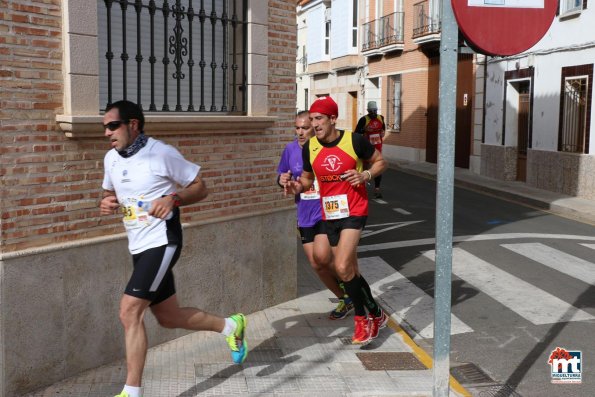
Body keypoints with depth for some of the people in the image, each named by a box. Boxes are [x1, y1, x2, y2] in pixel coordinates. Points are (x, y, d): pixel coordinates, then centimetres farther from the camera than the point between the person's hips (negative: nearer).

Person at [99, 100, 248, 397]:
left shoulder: (162, 153, -13)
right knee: (169, 317, 15)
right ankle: (230, 326, 36)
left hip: (162, 242, -8)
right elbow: (110, 193, 22)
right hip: (138, 248, 8)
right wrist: (106, 204, -2)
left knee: (129, 311, -16)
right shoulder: (111, 159, 6)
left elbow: (200, 187, -6)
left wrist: (173, 199, -24)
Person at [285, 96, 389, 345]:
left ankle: (362, 319, 6)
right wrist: (298, 186, -8)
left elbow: (380, 162, 3)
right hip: (329, 215, 5)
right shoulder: (309, 148, 0)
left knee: (343, 269, -18)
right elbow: (308, 177, 14)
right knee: (350, 272, 12)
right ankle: (376, 315, 34)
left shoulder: (355, 141, -11)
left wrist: (366, 175, -16)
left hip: (354, 212, -5)